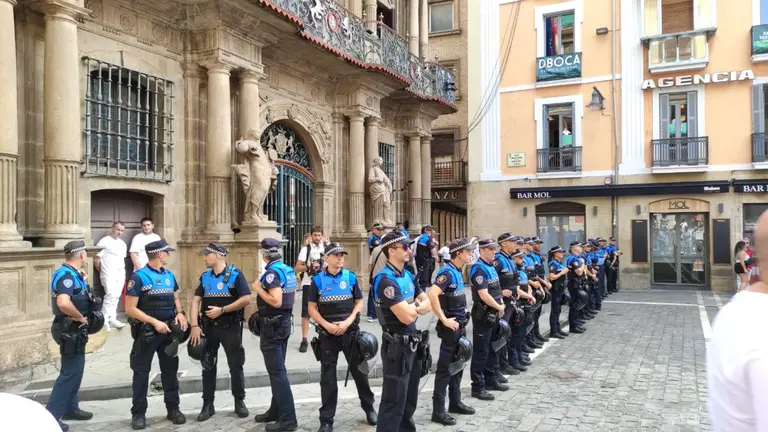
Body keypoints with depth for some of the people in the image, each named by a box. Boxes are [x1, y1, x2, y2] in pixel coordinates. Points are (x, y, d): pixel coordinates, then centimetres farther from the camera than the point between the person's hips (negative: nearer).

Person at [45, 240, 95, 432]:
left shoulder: (71, 273, 9)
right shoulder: (67, 274, -22)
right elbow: (63, 302, -37)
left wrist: (83, 282, 4)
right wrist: (81, 317, -24)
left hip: (74, 330, 10)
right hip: (70, 330, -10)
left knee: (74, 370, 19)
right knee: (70, 372, -5)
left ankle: (70, 408, 31)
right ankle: (50, 416, 0)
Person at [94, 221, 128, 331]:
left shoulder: (123, 244, 15)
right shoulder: (104, 242, -7)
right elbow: (96, 259, -6)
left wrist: (122, 271, 13)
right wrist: (102, 271, 2)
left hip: (121, 274, 7)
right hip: (108, 274, -7)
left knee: (116, 297, 8)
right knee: (110, 296, -14)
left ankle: (112, 319, 15)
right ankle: (104, 321, -7)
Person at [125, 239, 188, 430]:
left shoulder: (169, 275, 7)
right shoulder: (139, 277, -12)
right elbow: (130, 309, -15)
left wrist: (180, 313, -3)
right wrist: (155, 322, -21)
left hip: (168, 330, 6)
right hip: (147, 331, -5)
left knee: (170, 370, 12)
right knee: (141, 372, 5)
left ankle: (173, 409, 23)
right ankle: (139, 413, 15)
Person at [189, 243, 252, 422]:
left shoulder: (235, 274, -10)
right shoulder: (205, 276, 5)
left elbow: (246, 299, -15)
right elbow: (195, 301, 1)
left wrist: (222, 310, -17)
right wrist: (194, 325, -10)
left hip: (231, 327, -4)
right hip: (208, 327, 4)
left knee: (236, 366, 6)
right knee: (208, 367, 9)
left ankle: (239, 402, 20)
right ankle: (208, 405, 20)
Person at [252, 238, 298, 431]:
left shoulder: (272, 272, -20)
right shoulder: (288, 270, 9)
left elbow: (276, 301, -27)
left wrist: (258, 289, -16)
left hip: (272, 325, -9)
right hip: (284, 322, 9)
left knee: (276, 372, -5)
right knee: (278, 369, 17)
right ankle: (276, 410, 27)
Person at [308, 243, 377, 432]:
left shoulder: (351, 277, -1)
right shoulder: (317, 280, -3)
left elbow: (359, 302, 3)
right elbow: (312, 308, -2)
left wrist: (347, 322, -12)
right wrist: (327, 325, -14)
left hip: (351, 331, 1)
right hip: (327, 334, -1)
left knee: (359, 370, 11)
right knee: (328, 377, 4)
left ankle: (369, 407, 32)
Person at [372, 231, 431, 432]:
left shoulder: (408, 276, 9)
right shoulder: (385, 280, -20)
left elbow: (428, 304, 8)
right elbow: (406, 316, -25)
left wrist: (412, 307, -13)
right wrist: (418, 305, -4)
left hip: (413, 343, 9)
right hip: (397, 346, -9)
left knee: (410, 399, 20)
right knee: (394, 401, -1)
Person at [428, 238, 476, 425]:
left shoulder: (457, 272, 10)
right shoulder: (447, 272, -19)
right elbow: (432, 295, -32)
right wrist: (444, 319, -26)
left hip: (460, 326, 9)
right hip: (451, 327, -9)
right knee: (445, 368, -2)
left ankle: (455, 403, 30)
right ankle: (438, 411, 5)